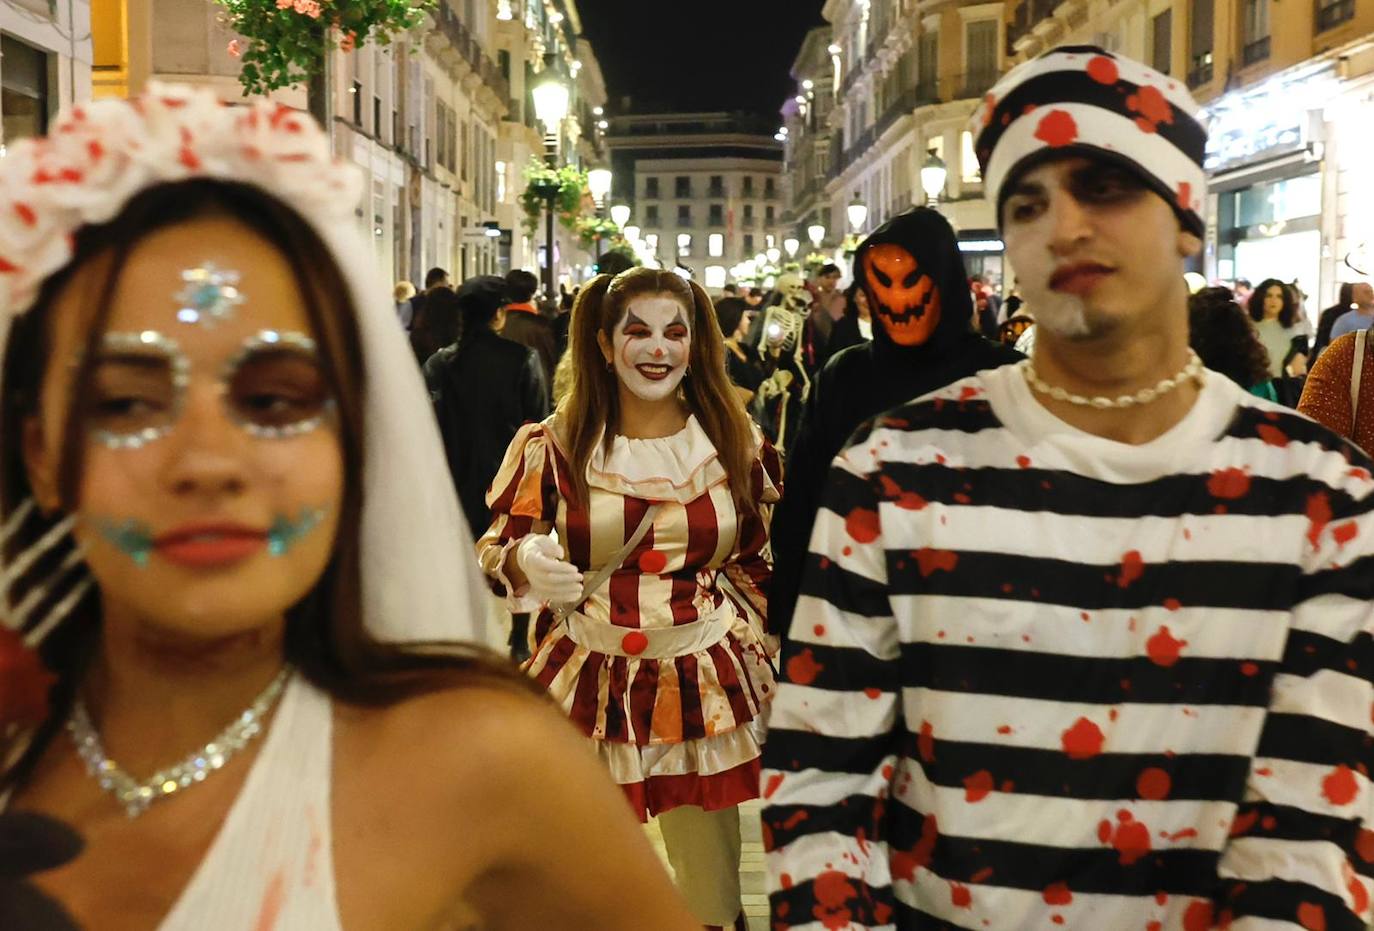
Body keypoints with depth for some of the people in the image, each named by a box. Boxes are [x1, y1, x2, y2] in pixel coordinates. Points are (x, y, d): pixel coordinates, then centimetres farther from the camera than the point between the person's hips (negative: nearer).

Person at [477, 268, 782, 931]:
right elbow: (494, 549, 4)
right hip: (589, 686, -1)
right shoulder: (552, 446, -2)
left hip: (707, 683, 1)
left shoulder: (736, 444, 3)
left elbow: (759, 562, 13)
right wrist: (524, 563, -18)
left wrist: (763, 652, 4)